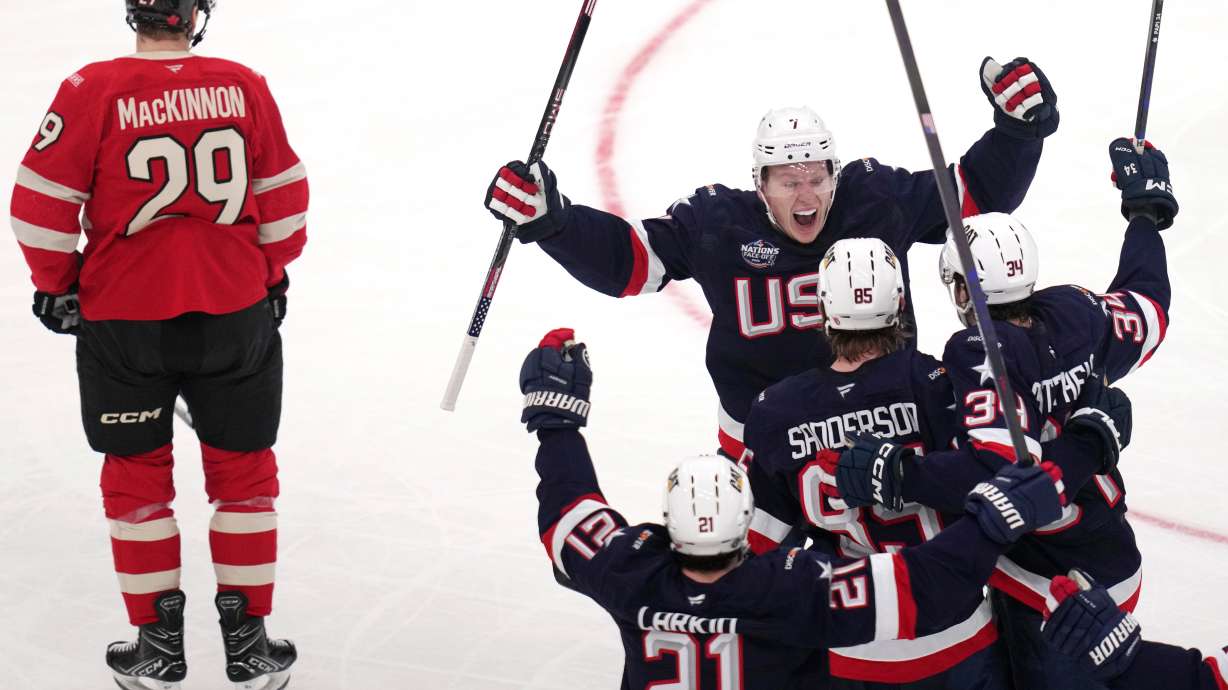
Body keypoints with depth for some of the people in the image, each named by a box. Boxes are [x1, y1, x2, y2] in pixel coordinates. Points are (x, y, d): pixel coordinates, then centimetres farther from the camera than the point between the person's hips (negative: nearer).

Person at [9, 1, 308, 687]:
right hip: (237, 313, 1)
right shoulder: (244, 86, -5)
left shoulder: (93, 90, -11)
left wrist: (55, 283, 8)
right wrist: (274, 273, 18)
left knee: (136, 471, 15)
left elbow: (43, 200, -7)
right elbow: (284, 194, 3)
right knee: (243, 467, 14)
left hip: (123, 315, -1)